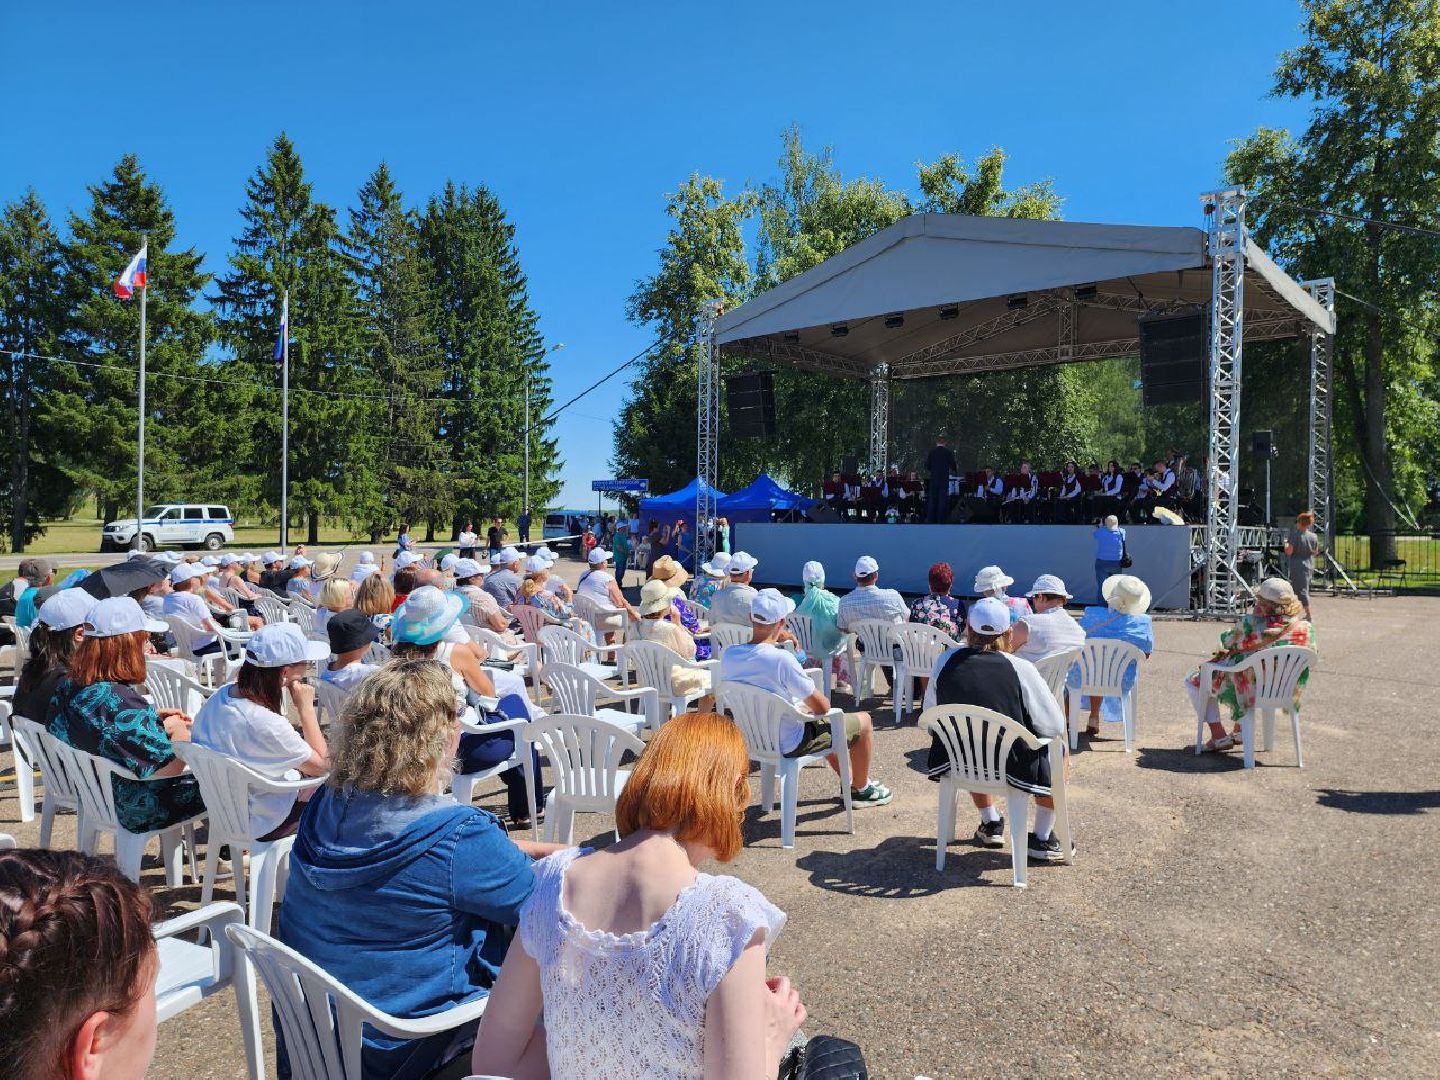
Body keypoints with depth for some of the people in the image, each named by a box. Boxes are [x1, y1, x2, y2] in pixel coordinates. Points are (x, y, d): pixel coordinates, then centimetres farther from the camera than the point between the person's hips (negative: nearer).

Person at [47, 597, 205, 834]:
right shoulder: (121, 701, -32)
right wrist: (175, 728, -10)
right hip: (132, 811, -9)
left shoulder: (67, 687, -5)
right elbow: (172, 766, -28)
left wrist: (153, 717, 5)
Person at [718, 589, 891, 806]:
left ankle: (849, 779, 47)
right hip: (790, 744, -7)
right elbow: (821, 707, -21)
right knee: (863, 721, 12)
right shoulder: (782, 659, -33)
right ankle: (860, 789, 32)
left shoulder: (728, 655, -13)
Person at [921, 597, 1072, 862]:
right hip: (1012, 769, -4)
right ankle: (1042, 838, 28)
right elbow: (1055, 726, -7)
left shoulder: (945, 661, -5)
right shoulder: (1021, 669, -14)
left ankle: (990, 823, 42)